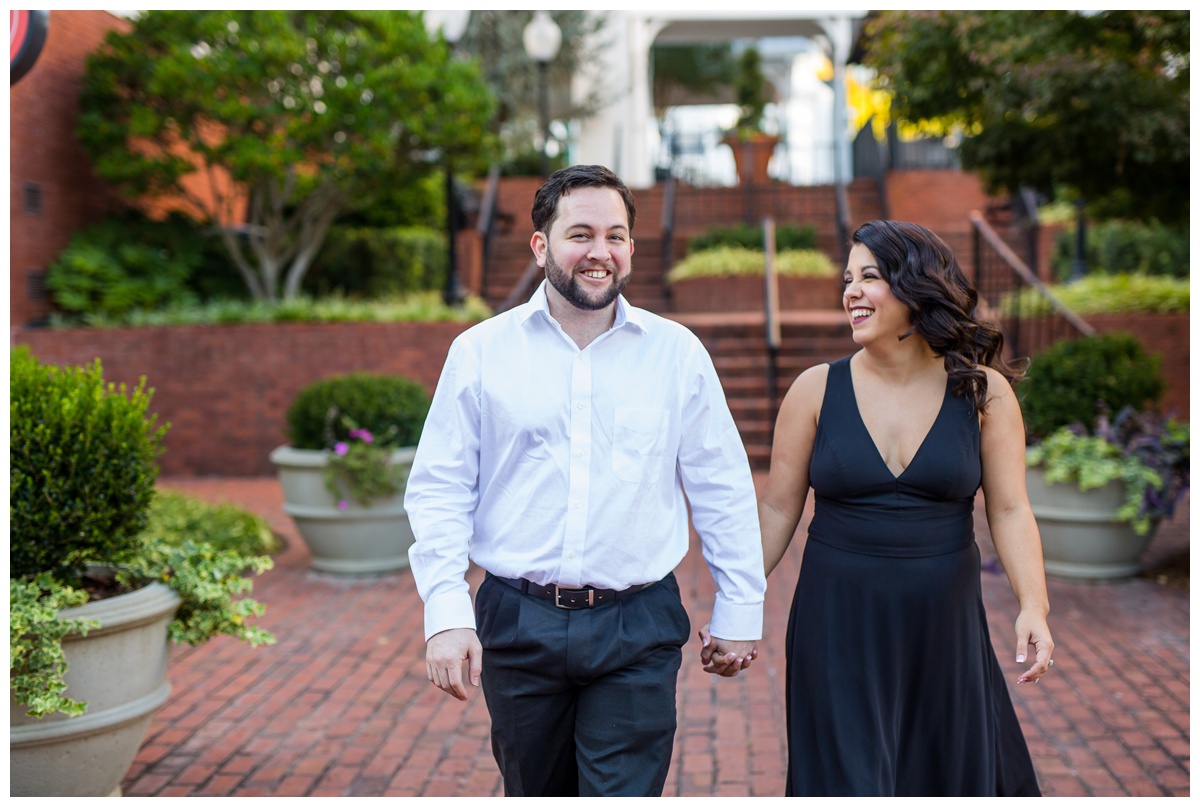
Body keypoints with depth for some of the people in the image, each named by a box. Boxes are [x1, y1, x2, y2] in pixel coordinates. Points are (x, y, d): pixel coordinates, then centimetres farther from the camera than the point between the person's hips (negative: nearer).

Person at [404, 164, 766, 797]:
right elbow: (439, 489, 1)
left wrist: (739, 611, 8)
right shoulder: (481, 352, 1)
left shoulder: (677, 353, 2)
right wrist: (446, 614, -8)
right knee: (536, 793, 17)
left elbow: (722, 489, 7)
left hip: (637, 630, -1)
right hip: (517, 623, 1)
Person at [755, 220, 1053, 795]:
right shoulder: (816, 390, -3)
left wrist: (1033, 606, -16)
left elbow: (1009, 511, -3)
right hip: (837, 622, -1)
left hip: (944, 623, 2)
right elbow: (777, 509, 0)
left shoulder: (983, 391, -2)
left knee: (955, 776, 16)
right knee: (848, 778, 3)